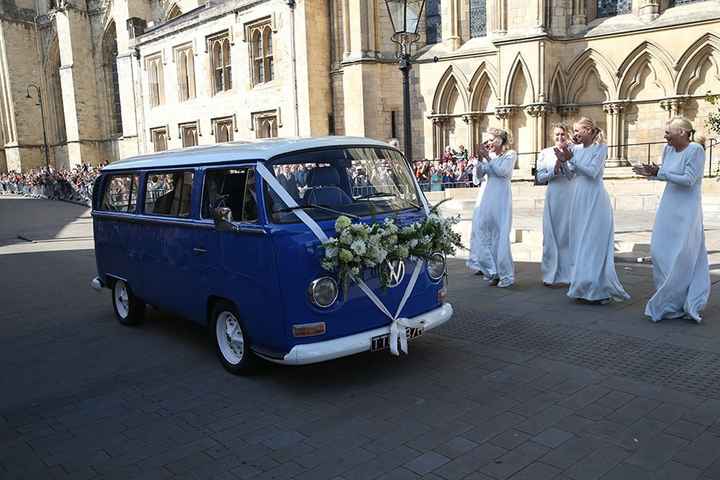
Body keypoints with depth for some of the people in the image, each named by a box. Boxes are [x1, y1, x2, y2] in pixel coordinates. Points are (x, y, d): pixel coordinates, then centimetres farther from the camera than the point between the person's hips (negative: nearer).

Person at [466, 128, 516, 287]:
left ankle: (505, 275, 4)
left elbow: (503, 171, -13)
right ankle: (490, 269, 11)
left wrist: (488, 157, -7)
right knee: (481, 231, 0)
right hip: (485, 197, 5)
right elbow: (477, 179, 11)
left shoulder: (510, 155, 5)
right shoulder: (487, 155, 14)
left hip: (501, 199, -5)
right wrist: (480, 159, 1)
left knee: (500, 235, -5)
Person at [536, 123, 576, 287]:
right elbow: (540, 177, 2)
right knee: (551, 234, 3)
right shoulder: (545, 153, 6)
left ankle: (569, 273, 9)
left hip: (570, 197, -1)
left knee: (569, 234, 1)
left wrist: (564, 159, -19)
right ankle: (551, 274, 11)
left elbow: (573, 175, -7)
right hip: (553, 197, 1)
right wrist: (555, 169, -12)